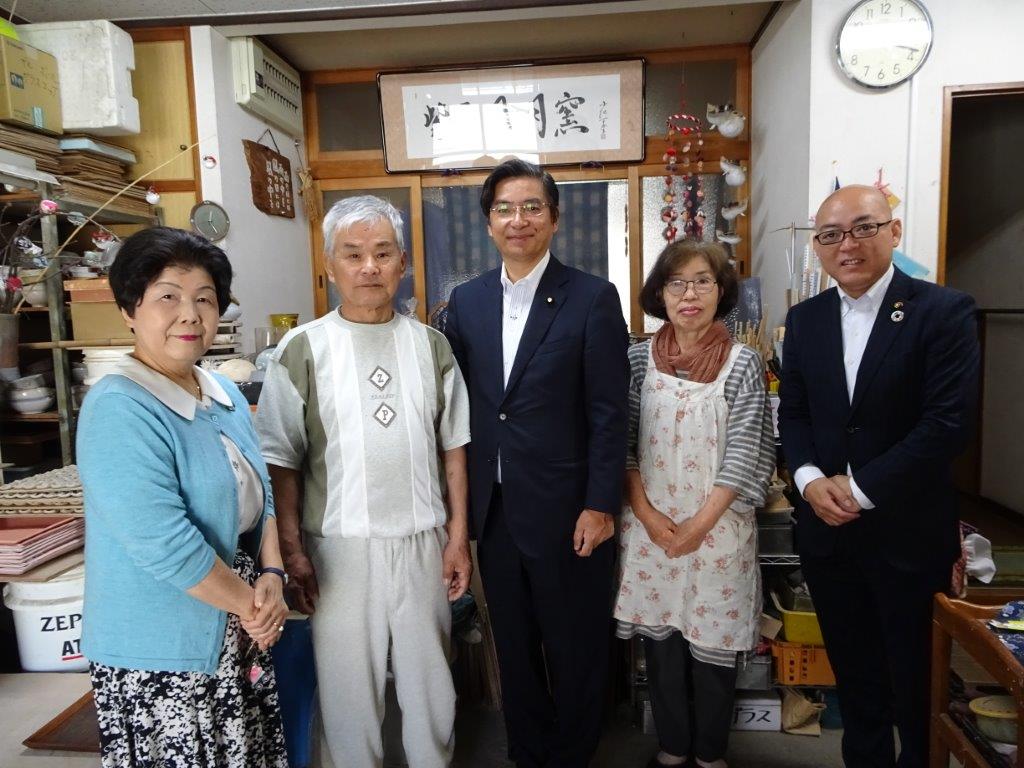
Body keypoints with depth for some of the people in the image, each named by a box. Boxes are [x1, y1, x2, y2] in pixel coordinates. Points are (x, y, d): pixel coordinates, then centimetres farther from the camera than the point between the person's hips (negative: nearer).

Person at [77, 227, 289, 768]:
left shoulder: (225, 394, 5)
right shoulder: (119, 410, -19)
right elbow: (165, 546, -25)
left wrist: (272, 577, -4)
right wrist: (250, 603, -14)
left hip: (239, 639, 7)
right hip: (160, 658, -7)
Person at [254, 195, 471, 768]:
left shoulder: (430, 345, 3)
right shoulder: (303, 349, -4)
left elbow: (453, 446, 6)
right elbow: (282, 460, -3)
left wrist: (459, 536, 3)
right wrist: (292, 550, -7)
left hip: (423, 542, 2)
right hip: (341, 547, -2)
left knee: (430, 678, 16)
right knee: (349, 682, 12)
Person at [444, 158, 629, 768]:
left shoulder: (593, 299, -8)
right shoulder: (466, 301, 5)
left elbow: (609, 413, -9)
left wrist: (600, 506, -11)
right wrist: (461, 500, 5)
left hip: (567, 511, -4)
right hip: (494, 509, 4)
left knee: (576, 650, 15)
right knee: (514, 649, 20)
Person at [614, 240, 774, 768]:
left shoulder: (742, 362, -5)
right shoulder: (640, 357, 0)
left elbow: (743, 453, -8)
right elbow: (625, 441, 1)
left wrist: (698, 525, -13)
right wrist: (646, 513, -8)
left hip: (717, 526, -2)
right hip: (650, 526, 2)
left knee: (712, 643, 10)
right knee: (659, 641, 13)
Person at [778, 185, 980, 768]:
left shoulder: (945, 311, -9)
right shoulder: (805, 319, 6)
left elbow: (949, 422, -17)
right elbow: (793, 413, 7)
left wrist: (859, 488, -17)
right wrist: (810, 478, -11)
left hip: (909, 534, -4)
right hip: (828, 530, 4)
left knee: (917, 682, 14)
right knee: (854, 675, 20)